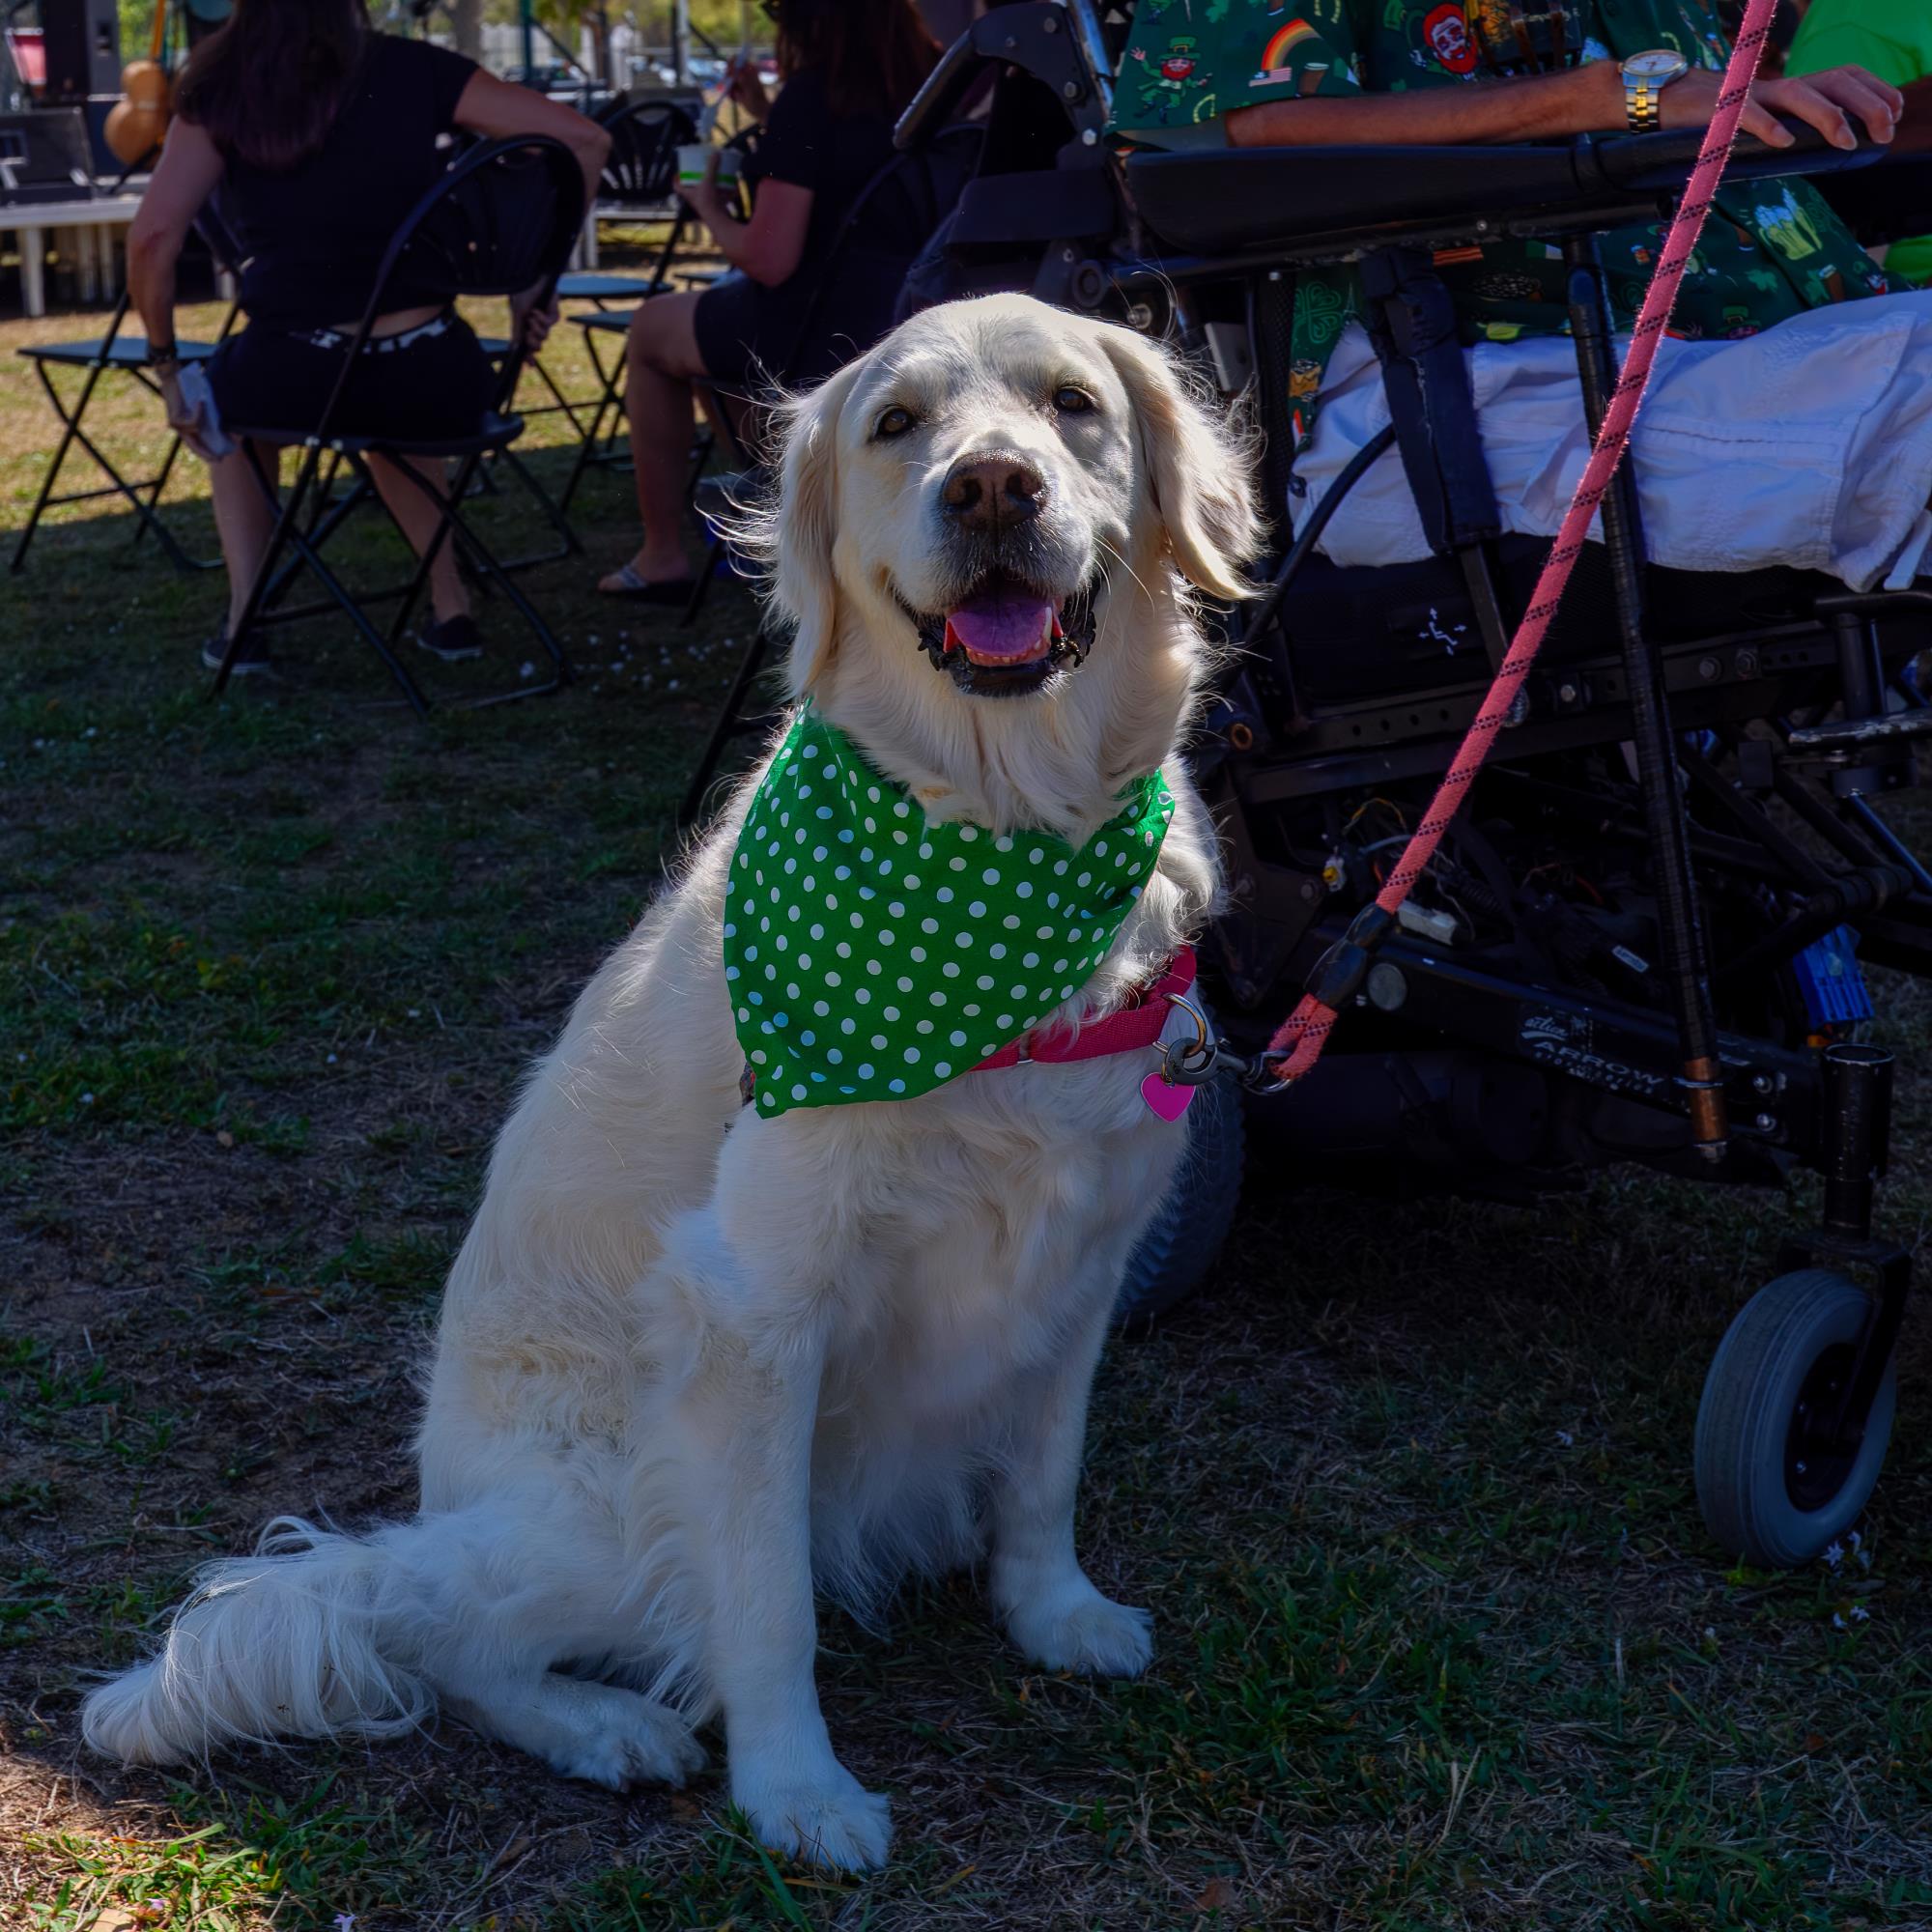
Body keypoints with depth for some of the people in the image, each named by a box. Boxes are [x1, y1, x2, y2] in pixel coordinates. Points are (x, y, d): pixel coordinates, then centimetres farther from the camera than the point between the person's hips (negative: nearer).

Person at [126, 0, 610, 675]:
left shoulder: (221, 92, 1)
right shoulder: (413, 70, 4)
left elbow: (153, 238, -9)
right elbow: (583, 141, 3)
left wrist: (166, 365, 5)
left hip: (292, 382, -2)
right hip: (435, 382, 2)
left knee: (225, 392, 36)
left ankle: (243, 622, 22)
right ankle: (450, 607, 30)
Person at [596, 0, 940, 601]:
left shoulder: (812, 93, -17)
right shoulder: (927, 79, 5)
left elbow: (768, 261, -20)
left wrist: (712, 211, -1)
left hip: (827, 335, -7)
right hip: (919, 326, 8)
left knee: (651, 329, 20)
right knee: (709, 315, 33)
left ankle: (661, 556, 23)